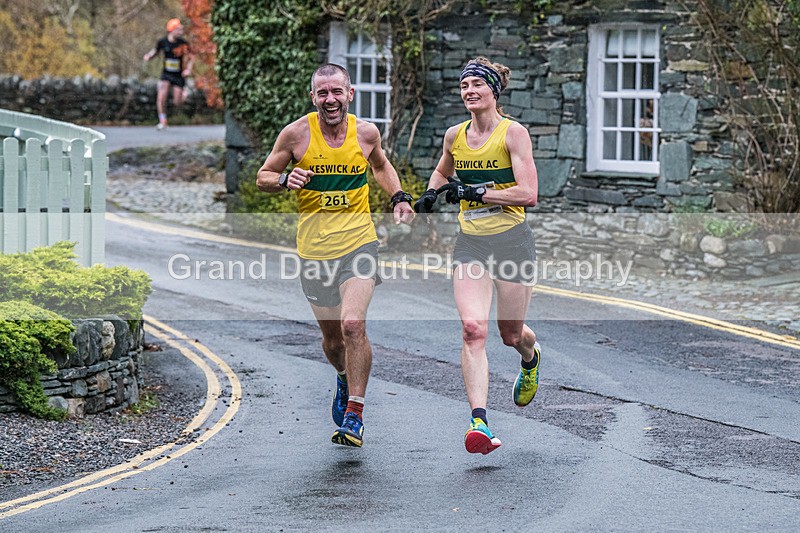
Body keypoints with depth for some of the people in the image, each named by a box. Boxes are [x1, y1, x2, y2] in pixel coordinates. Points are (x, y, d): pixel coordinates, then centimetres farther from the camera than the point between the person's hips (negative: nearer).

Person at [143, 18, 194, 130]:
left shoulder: (183, 43, -14)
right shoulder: (163, 42, -9)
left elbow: (191, 57, -4)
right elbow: (155, 51, 10)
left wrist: (188, 69, -20)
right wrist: (148, 56, -11)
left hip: (179, 75, -1)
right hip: (166, 74, 1)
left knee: (177, 102, 2)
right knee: (161, 98, -15)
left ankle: (184, 91, 37)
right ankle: (162, 121, 2)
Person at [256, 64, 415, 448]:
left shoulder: (366, 132, 0)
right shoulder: (297, 134, -6)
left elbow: (380, 165, 23)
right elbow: (263, 178, 4)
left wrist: (398, 197, 6)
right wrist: (286, 179, -18)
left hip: (358, 243, -1)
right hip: (314, 249, 1)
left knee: (353, 324, -20)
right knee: (332, 336, 12)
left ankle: (354, 416, -13)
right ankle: (345, 379, 46)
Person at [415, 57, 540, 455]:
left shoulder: (513, 133, -8)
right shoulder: (455, 136, 7)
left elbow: (528, 193, -15)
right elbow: (442, 173, 30)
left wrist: (474, 192, -17)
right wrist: (429, 196, 9)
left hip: (511, 239, -3)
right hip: (470, 243, 3)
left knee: (510, 334, 9)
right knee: (473, 329, -15)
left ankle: (531, 358, 49)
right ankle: (479, 423, -22)